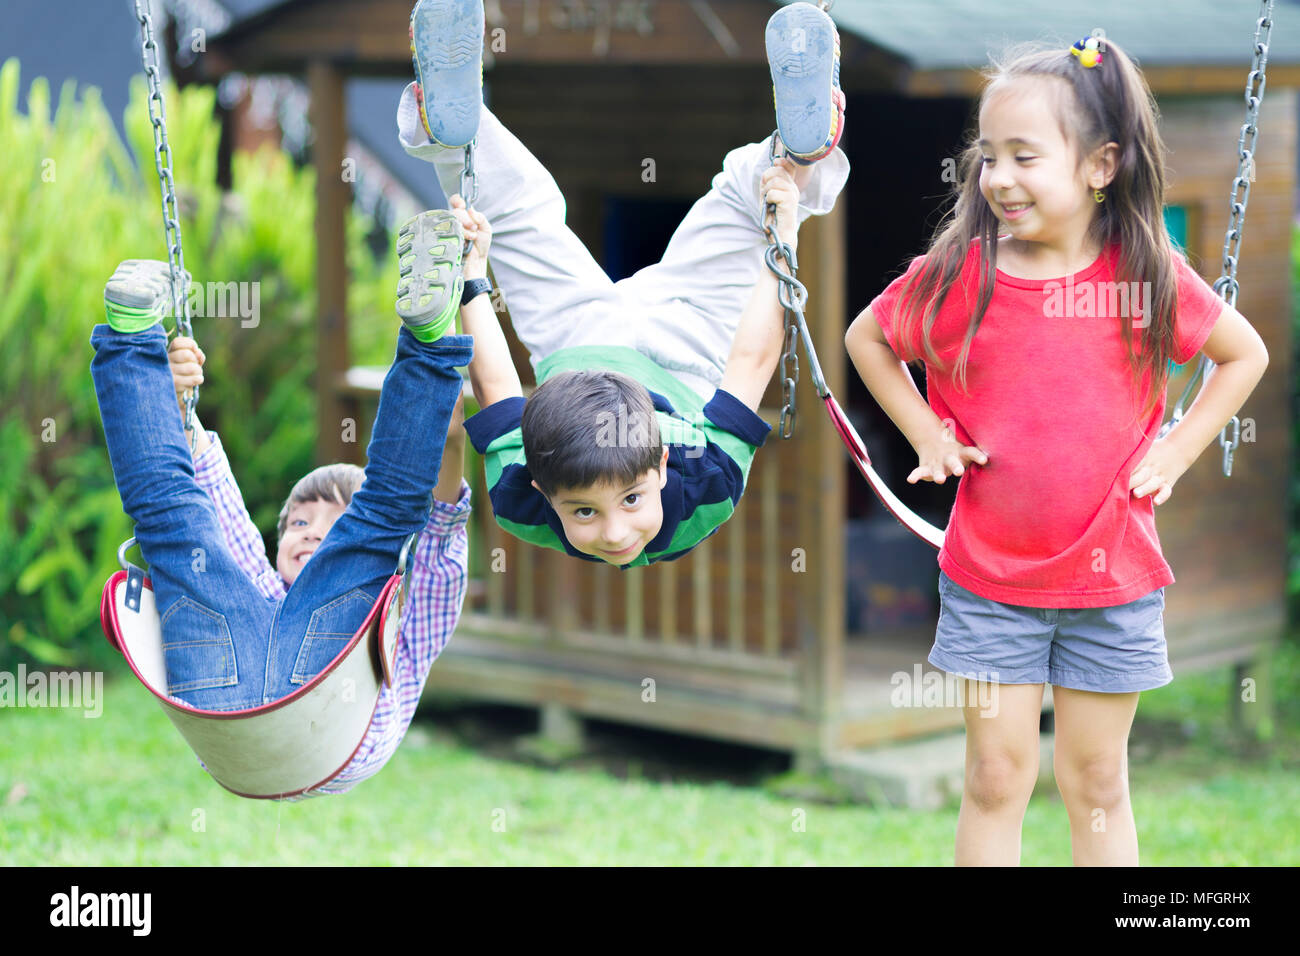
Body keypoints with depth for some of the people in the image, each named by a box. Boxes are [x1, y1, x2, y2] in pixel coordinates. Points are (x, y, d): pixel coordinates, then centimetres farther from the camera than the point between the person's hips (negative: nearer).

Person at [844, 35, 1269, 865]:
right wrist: (927, 435, -1)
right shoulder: (957, 274, -9)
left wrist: (1175, 455, -2)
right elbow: (866, 338, 9)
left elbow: (1247, 354, 6)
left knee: (1097, 781, 12)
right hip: (989, 579, 0)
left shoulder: (1149, 275, -9)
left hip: (1113, 582, 0)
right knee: (997, 776, 7)